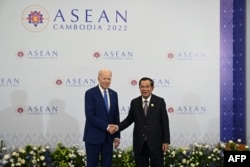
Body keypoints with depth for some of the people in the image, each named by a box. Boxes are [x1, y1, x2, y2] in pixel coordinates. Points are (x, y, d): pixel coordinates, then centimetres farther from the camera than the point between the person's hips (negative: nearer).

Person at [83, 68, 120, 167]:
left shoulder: (114, 94, 9)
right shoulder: (90, 93, -8)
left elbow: (116, 116, 11)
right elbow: (90, 116, -16)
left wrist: (117, 135, 7)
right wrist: (106, 127, -18)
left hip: (108, 136, 5)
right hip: (93, 136, -5)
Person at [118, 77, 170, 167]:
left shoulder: (159, 101, -1)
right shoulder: (134, 102, 5)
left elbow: (165, 122, -2)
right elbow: (129, 119, 12)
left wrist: (166, 141, -6)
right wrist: (118, 127, -5)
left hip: (155, 143, -2)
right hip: (139, 143, 2)